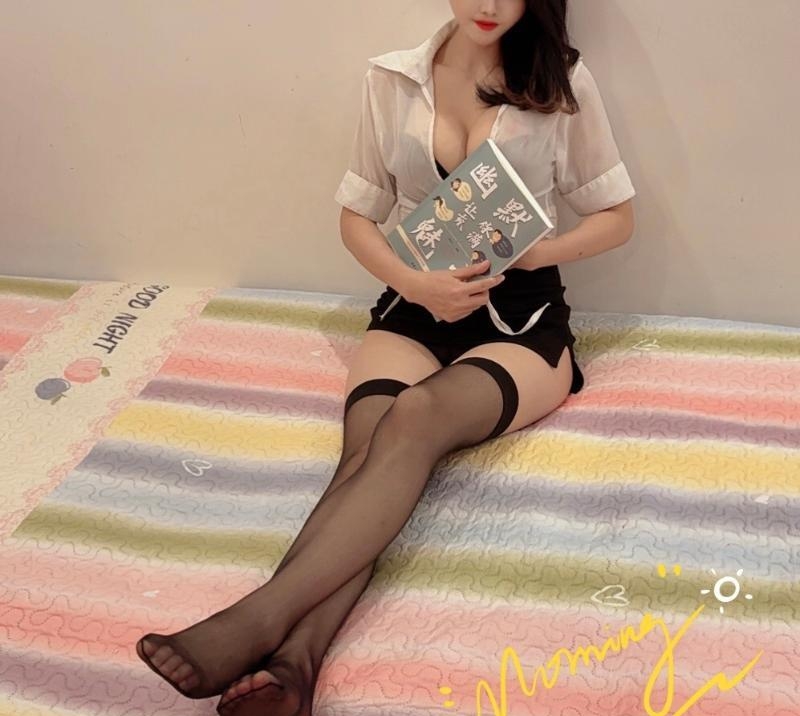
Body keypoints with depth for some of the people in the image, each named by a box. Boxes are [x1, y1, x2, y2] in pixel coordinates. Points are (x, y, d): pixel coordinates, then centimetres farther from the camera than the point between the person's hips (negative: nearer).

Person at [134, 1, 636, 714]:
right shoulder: (392, 79, 5)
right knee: (367, 443, -31)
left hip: (521, 314, -2)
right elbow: (357, 215, 9)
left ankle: (260, 619, -49)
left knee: (417, 415, -35)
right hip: (418, 306, 2)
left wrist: (535, 251, -13)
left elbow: (618, 216, 6)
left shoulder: (563, 80, 0)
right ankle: (294, 657, -50)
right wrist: (415, 283, -11)